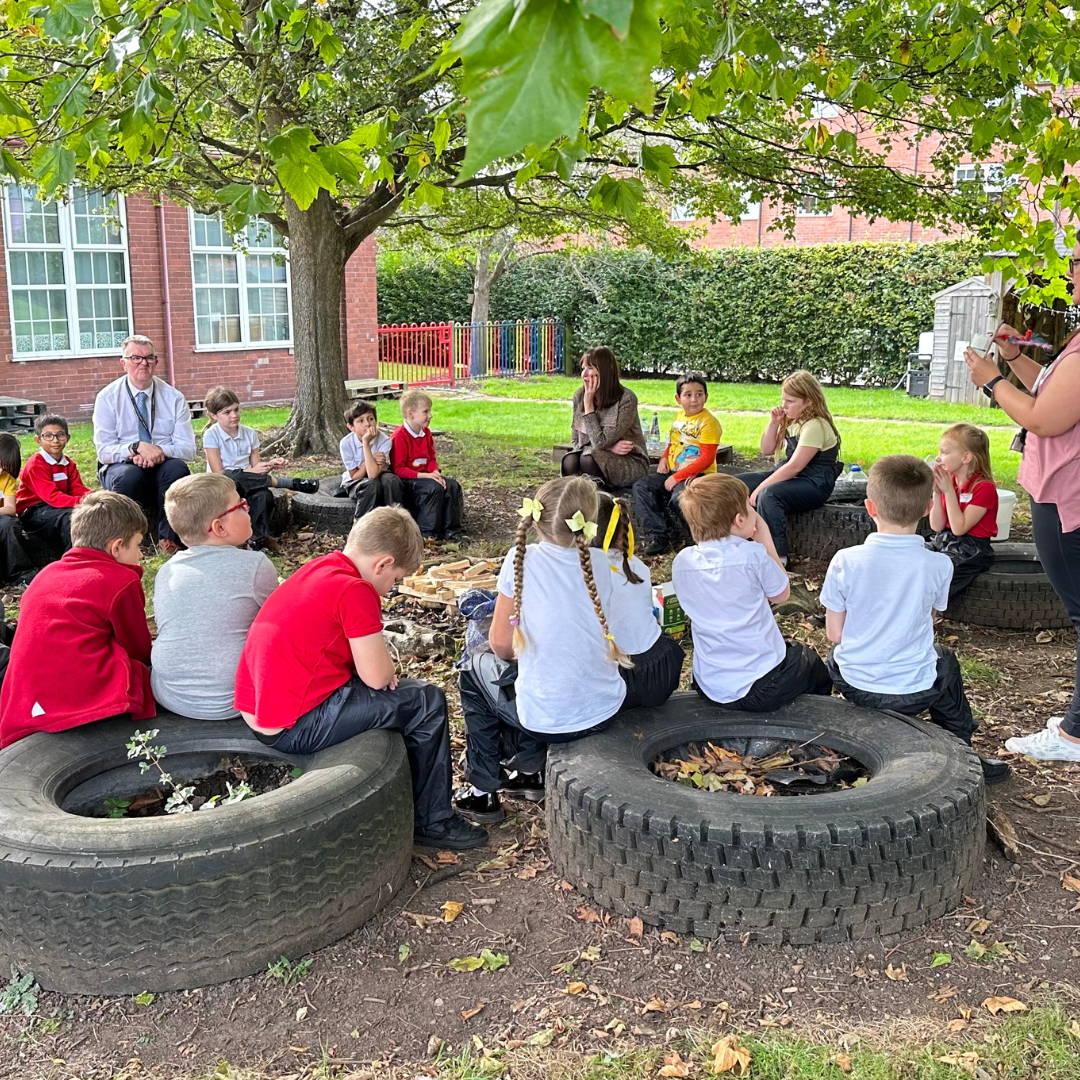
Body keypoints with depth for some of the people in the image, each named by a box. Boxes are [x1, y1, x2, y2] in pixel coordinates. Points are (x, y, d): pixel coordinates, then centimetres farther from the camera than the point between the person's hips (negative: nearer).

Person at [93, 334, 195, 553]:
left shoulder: (174, 397, 3)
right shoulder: (107, 398, -1)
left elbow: (188, 449, -3)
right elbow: (104, 451, -9)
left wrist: (160, 451, -24)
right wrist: (137, 447, -28)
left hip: (163, 468, 2)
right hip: (121, 468, -1)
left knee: (177, 467, -33)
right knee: (129, 475, -37)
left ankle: (168, 539, -22)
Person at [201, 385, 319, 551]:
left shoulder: (250, 433, 6)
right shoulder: (211, 435, -7)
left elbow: (255, 466, 5)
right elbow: (219, 473, -13)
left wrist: (269, 465, -18)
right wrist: (251, 472, -24)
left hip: (247, 483, 3)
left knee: (263, 495, -34)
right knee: (230, 478, -39)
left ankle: (259, 538, -23)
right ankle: (290, 483, -30)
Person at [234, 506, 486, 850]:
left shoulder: (318, 567, 10)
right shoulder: (355, 591, -19)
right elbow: (378, 677, -16)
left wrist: (378, 661, 4)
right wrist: (386, 664, 5)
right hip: (295, 728, -10)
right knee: (427, 702, 1)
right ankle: (433, 822, 13)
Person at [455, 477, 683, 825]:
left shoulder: (521, 560, -14)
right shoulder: (600, 563, -4)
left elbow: (501, 645, -7)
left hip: (544, 718, -4)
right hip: (604, 711, 4)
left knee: (475, 671, 25)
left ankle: (483, 790, 26)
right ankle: (530, 769, 34)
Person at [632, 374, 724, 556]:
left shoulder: (708, 422, -11)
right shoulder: (679, 416, 11)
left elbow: (706, 459, -16)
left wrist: (678, 477, -19)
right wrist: (664, 458, 3)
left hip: (698, 475, -8)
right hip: (673, 472, 8)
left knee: (679, 498, -35)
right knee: (641, 486, -9)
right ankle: (659, 536, -14)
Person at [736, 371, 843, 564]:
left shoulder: (815, 426, -19)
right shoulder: (791, 420, 8)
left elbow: (795, 466, -24)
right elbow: (767, 450, 14)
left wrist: (760, 488, -23)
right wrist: (773, 423, -2)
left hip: (814, 483, -9)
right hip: (789, 476, 10)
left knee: (768, 495, -37)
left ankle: (778, 557, -29)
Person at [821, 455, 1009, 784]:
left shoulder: (845, 562, -15)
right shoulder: (938, 565, -14)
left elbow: (834, 633, -7)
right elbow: (930, 618, 2)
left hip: (855, 686, 0)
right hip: (914, 693, 0)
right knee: (945, 659, 33)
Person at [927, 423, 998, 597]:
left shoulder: (984, 487, -13)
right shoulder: (948, 482, 7)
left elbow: (959, 528, -18)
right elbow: (937, 526, 3)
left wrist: (949, 491, -19)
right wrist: (937, 493, -8)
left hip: (970, 549, -7)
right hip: (942, 541, 7)